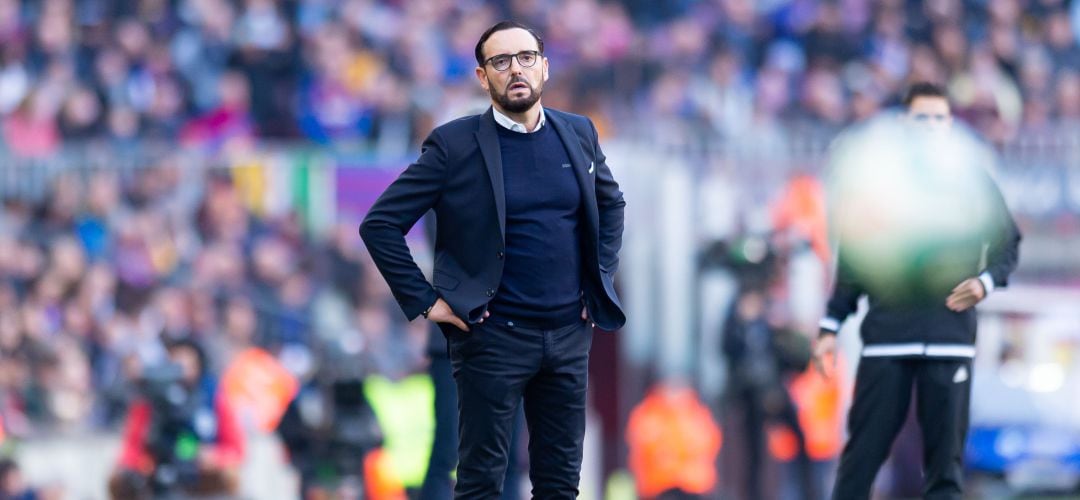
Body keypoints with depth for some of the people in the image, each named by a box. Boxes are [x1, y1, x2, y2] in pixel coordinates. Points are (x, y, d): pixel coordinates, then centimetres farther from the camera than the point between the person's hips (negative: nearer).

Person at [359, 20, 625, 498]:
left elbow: (611, 203, 24)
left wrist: (601, 277, 13)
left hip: (569, 334, 4)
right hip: (494, 335, -4)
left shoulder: (578, 134, 6)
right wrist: (424, 301, -10)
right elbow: (380, 225, -6)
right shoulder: (454, 145, -7)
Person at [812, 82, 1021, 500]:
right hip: (885, 339, 0)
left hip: (950, 340, 0)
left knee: (945, 455, 1)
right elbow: (851, 258, 11)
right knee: (863, 450, -3)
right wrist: (830, 327, 6)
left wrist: (986, 281, -7)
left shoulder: (973, 180, 8)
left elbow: (1009, 243, 13)